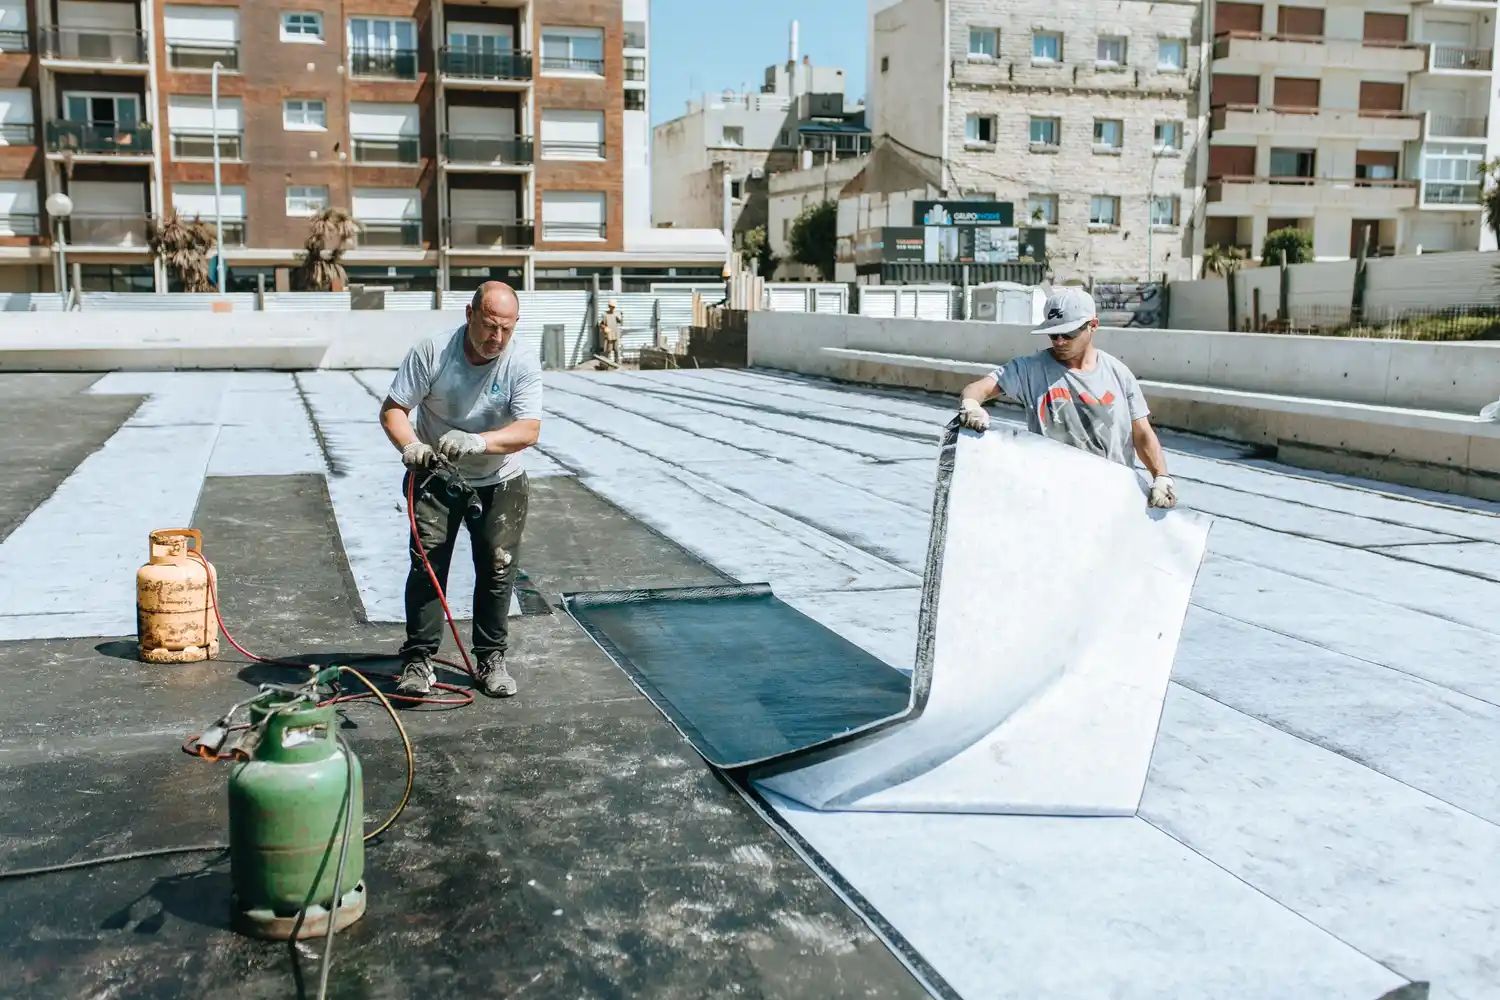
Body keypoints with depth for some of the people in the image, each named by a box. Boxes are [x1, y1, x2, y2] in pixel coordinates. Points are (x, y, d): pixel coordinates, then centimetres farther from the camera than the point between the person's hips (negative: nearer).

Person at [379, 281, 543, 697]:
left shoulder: (522, 366, -17)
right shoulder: (432, 352, -18)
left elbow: (529, 429, -28)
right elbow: (392, 409, -16)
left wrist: (477, 441, -45)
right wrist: (410, 445, -37)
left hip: (499, 481, 1)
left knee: (497, 566, 1)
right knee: (427, 562, -8)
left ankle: (491, 659, 15)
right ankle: (418, 659, 1)